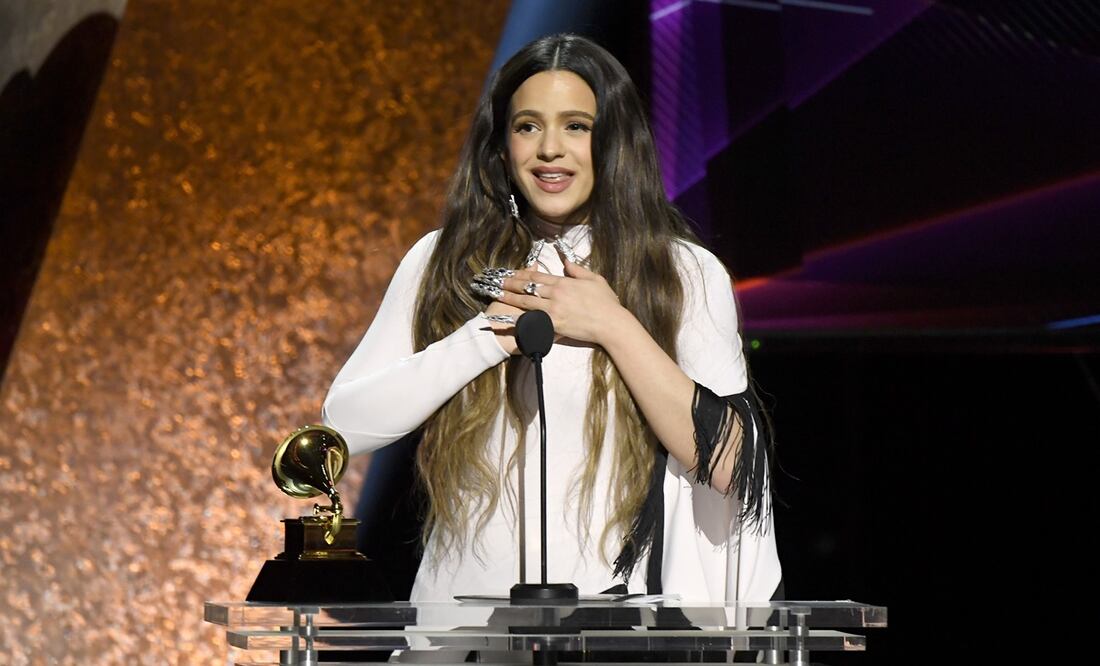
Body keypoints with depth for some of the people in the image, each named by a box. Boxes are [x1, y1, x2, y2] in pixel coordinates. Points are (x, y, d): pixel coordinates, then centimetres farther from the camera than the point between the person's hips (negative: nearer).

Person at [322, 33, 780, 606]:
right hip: (465, 596, 2)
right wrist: (494, 332, -12)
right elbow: (346, 422, -4)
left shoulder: (686, 274, 2)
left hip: (616, 610, -2)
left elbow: (727, 461, -8)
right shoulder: (443, 264, 6)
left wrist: (615, 327, -12)